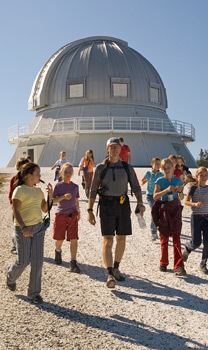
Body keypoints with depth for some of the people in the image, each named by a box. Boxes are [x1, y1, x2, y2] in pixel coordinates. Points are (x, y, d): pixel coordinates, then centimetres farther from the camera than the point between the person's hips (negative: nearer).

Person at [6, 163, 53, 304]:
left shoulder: (39, 190, 11)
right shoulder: (19, 190, -9)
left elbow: (45, 209, 13)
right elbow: (16, 211, -14)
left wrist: (50, 196, -1)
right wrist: (23, 228, -25)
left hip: (39, 227, 5)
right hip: (23, 229, -5)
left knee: (37, 261, 1)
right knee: (23, 261, 2)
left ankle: (34, 293, 12)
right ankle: (11, 276, 36)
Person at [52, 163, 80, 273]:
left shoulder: (75, 186, 6)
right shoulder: (59, 185, -3)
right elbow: (54, 200, -9)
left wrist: (78, 212, 14)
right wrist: (63, 197, -24)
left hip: (73, 215, 2)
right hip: (61, 214, -1)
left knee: (74, 239, -7)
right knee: (60, 238, 11)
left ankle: (73, 262, -4)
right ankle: (58, 251, 44)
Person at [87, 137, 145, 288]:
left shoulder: (127, 167, 7)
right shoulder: (101, 168, 2)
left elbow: (136, 187, 6)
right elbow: (93, 190, 3)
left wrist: (140, 203, -11)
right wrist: (90, 210, -2)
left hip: (123, 204, 3)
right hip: (107, 204, -3)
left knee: (122, 238, 10)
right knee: (108, 239, -9)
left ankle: (116, 268, 28)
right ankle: (109, 274, -10)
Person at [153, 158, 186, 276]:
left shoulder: (178, 180, 6)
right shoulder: (160, 181, 0)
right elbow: (155, 196, -11)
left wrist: (180, 190, -8)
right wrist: (167, 190, -23)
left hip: (175, 209, 1)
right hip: (163, 210, -1)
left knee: (176, 238, -5)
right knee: (164, 238, 9)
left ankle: (179, 266, -6)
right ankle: (164, 263, 24)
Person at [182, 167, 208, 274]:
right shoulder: (194, 188, -6)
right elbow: (186, 201, -8)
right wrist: (195, 204, -23)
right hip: (196, 217, -3)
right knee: (196, 242, -5)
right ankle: (187, 249, 30)